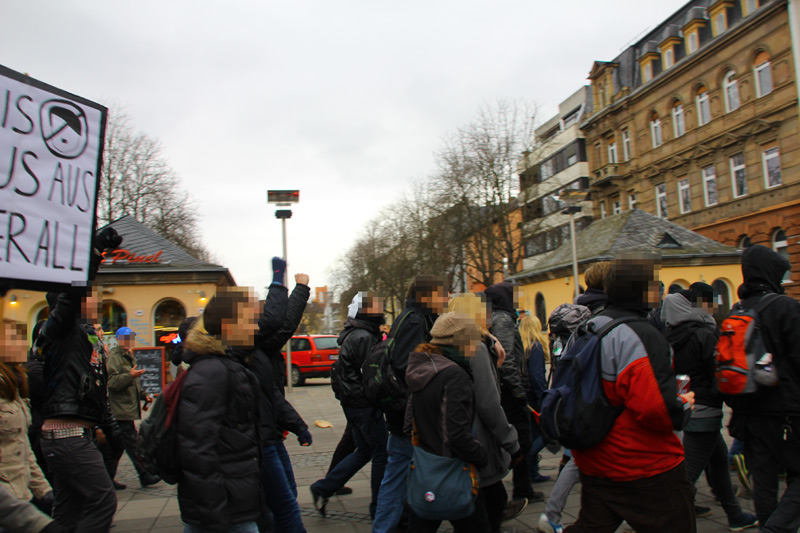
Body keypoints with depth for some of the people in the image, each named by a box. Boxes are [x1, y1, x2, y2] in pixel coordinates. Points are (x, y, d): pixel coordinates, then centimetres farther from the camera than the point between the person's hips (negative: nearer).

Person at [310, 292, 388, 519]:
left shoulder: (351, 336, 13)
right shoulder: (364, 338, -20)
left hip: (353, 404, 10)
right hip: (365, 405, -10)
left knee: (364, 451, 20)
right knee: (381, 453, 3)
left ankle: (323, 488, 21)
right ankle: (380, 508, 14)